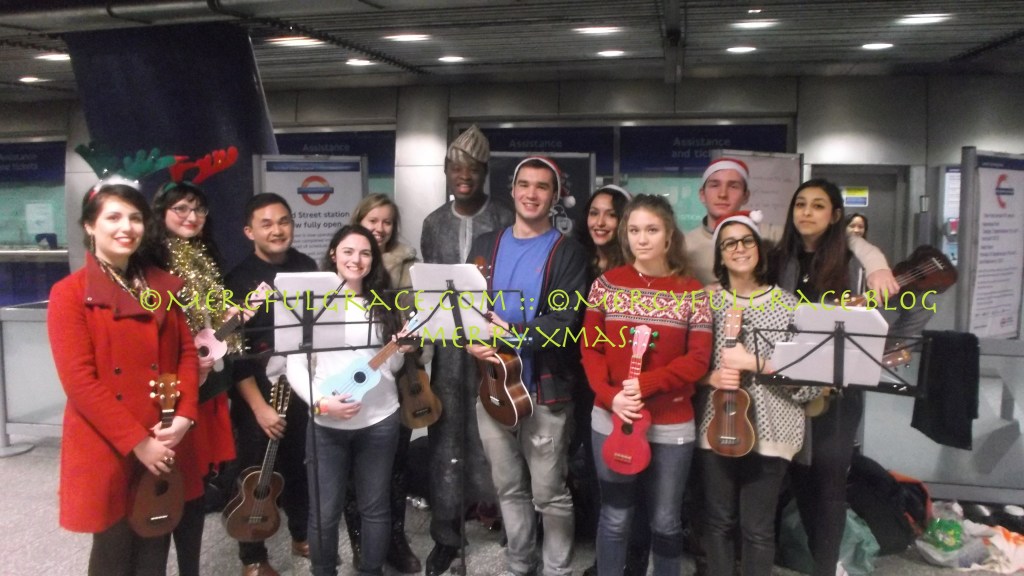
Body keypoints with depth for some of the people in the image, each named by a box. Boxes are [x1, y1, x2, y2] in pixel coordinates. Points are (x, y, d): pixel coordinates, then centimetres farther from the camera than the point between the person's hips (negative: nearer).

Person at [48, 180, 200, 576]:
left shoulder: (163, 286, 8)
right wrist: (137, 442, -16)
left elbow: (187, 352, 8)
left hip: (165, 446, 4)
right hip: (107, 450, -4)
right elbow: (79, 381, -13)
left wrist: (184, 416, -7)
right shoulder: (69, 294, -7)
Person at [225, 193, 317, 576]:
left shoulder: (307, 267, 3)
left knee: (301, 466, 16)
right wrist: (258, 406, -16)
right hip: (256, 394, -4)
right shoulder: (238, 279, -10)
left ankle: (302, 536, 36)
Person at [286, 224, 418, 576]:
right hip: (326, 425, -2)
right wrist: (321, 402, -18)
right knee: (325, 511, 6)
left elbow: (391, 365, 11)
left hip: (380, 420, 2)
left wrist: (403, 349, -10)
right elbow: (295, 366, -4)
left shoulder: (382, 306, 7)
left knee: (375, 506, 13)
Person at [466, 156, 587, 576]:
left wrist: (510, 333, -21)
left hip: (545, 391, -4)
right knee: (509, 489, 17)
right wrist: (472, 342, -12)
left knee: (549, 494, 6)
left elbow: (565, 322, -14)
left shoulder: (567, 252, -3)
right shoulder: (486, 245, 10)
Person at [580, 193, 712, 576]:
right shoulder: (607, 284, 0)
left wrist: (644, 384, -19)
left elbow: (698, 360, -6)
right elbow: (590, 348, 0)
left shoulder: (691, 292, -3)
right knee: (615, 516, 11)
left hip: (672, 424, 0)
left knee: (665, 520, 12)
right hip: (612, 419, 1)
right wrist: (611, 395, -16)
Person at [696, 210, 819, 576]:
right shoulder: (707, 300, 3)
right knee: (718, 521, 13)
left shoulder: (788, 304, -3)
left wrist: (755, 363, -17)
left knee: (757, 528, 7)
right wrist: (711, 377, -13)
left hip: (769, 430, -2)